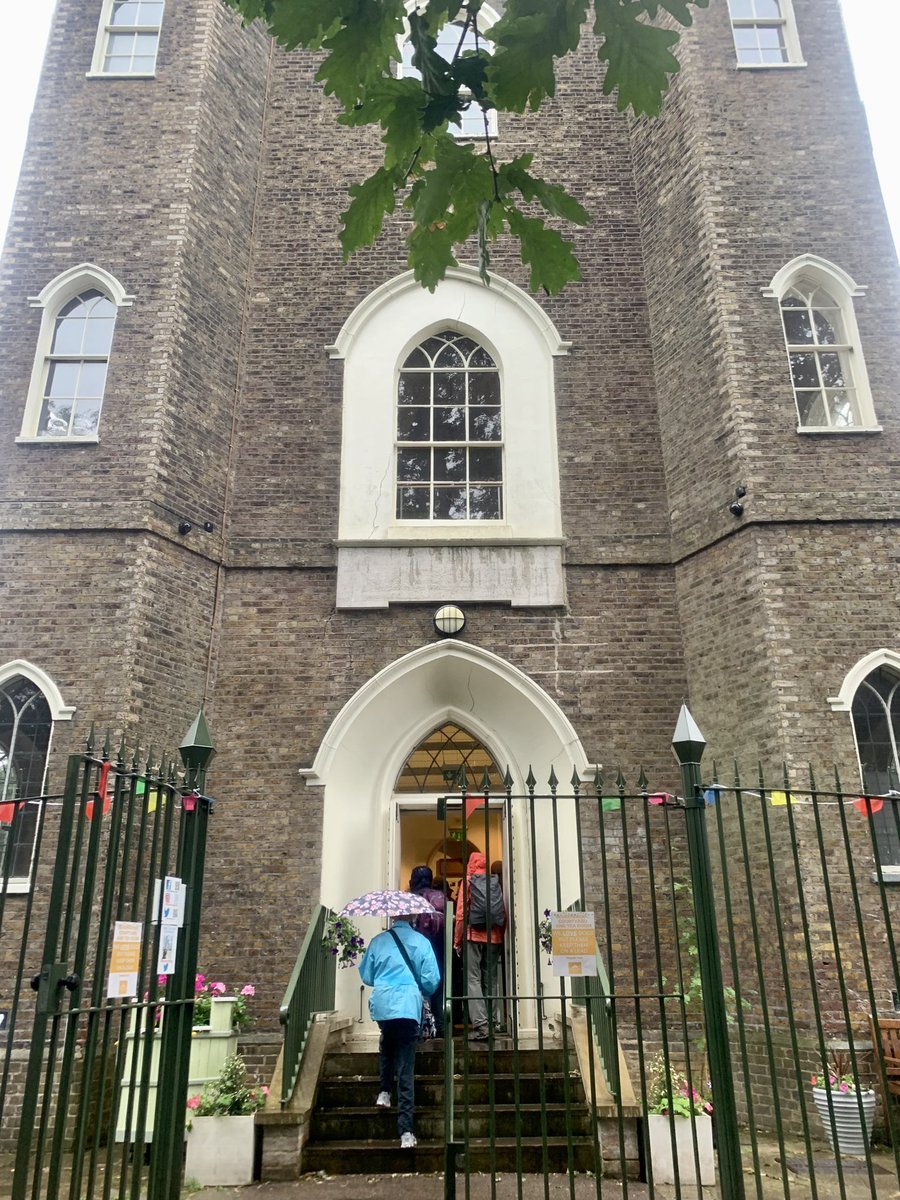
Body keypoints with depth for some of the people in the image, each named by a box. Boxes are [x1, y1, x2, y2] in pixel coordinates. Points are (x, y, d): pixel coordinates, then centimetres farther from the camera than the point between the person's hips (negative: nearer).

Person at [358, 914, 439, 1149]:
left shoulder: (377, 941, 2)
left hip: (381, 1005, 2)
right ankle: (406, 1131, -2)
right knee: (406, 1070, 1)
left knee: (387, 1041, 34)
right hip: (409, 1006, -2)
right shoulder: (421, 942, -2)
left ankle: (384, 1092, 28)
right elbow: (431, 979, -2)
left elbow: (366, 975, 10)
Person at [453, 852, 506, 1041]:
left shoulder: (468, 881, 0)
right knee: (491, 980, 11)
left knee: (473, 979, -4)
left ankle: (480, 1025, -14)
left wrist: (457, 940, 2)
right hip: (494, 937, 4)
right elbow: (504, 914, 6)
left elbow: (461, 913, -5)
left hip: (474, 935, -4)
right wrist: (500, 935, 15)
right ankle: (493, 1022, 9)